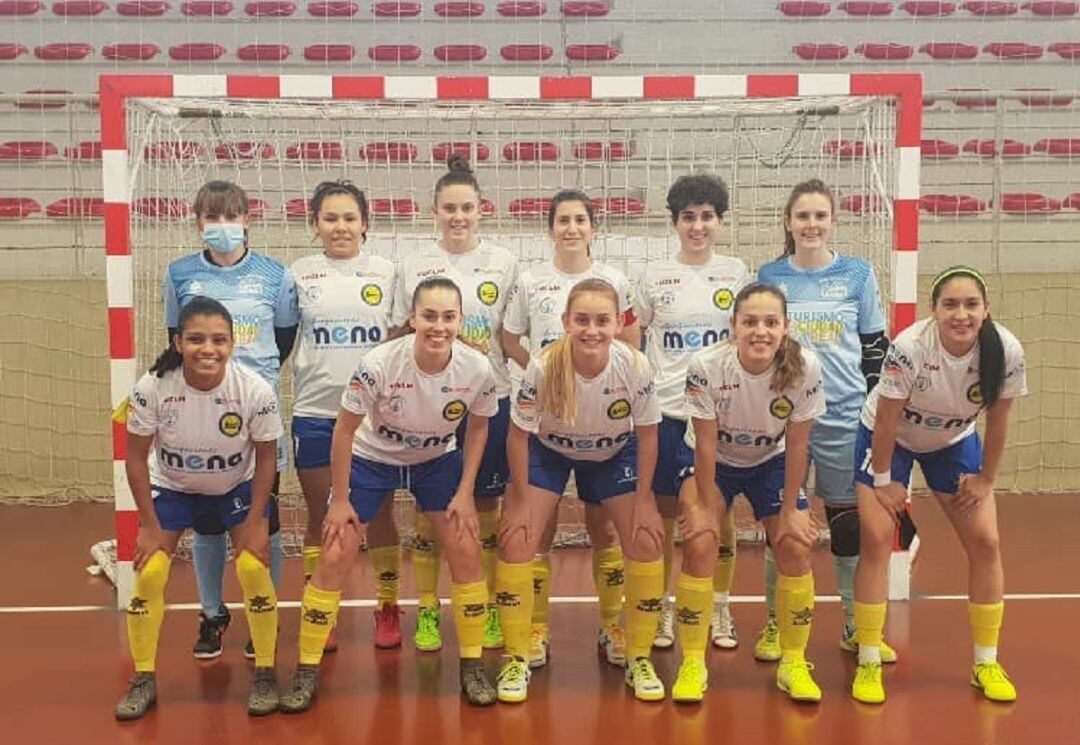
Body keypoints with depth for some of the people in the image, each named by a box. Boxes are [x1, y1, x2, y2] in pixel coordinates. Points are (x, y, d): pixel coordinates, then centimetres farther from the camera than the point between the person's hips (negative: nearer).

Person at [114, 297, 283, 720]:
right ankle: (144, 680, 11)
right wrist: (149, 525, -12)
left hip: (237, 488, -1)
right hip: (171, 488, 1)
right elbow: (136, 456, -14)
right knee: (149, 573, -8)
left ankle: (264, 674, 6)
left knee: (254, 569, -14)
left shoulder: (256, 391, -28)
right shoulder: (152, 388, -27)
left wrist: (255, 522, -13)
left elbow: (266, 458, -13)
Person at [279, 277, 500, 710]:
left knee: (466, 553, -6)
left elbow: (478, 426, -3)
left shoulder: (477, 370, -24)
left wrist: (465, 493, -7)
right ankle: (306, 672, 11)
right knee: (334, 558, -6)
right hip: (371, 459, -2)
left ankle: (472, 667, 13)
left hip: (438, 460, 2)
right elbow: (345, 429, -17)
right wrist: (340, 499, -13)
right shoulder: (379, 364, -31)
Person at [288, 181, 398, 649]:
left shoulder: (385, 272, 5)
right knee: (320, 518, 8)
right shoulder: (298, 274, 5)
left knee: (379, 514, 7)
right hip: (315, 412, 0)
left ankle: (388, 610, 20)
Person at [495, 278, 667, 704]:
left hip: (615, 454, 1)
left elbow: (647, 435, -13)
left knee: (647, 542, -9)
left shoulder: (635, 367, -29)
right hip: (549, 451, -1)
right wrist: (521, 500, -14)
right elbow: (519, 434, -18)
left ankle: (639, 658, 12)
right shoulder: (543, 367, -32)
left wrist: (643, 499, -11)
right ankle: (516, 659, 7)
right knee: (516, 540, -13)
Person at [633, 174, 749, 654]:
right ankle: (663, 609, 20)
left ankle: (719, 609, 21)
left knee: (720, 512, 4)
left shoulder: (736, 273, 5)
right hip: (665, 410, 0)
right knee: (664, 512, 5)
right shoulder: (654, 276, 4)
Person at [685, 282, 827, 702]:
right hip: (713, 462, -1)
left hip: (770, 461, 2)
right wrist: (706, 506, -15)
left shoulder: (805, 368, -26)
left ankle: (793, 664, 10)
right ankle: (692, 664, 0)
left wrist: (790, 510, -11)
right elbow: (706, 442, -21)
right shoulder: (706, 366, -31)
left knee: (795, 550, -9)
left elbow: (797, 444, -16)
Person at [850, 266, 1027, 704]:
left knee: (986, 543, -2)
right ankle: (868, 663, 1)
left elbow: (997, 421, -9)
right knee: (876, 540, -12)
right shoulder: (909, 347, -33)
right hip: (889, 439, -3)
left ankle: (986, 664, 14)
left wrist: (985, 478, -3)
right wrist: (882, 480, -15)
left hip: (954, 442, 3)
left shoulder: (1006, 352, -24)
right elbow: (886, 420, -22)